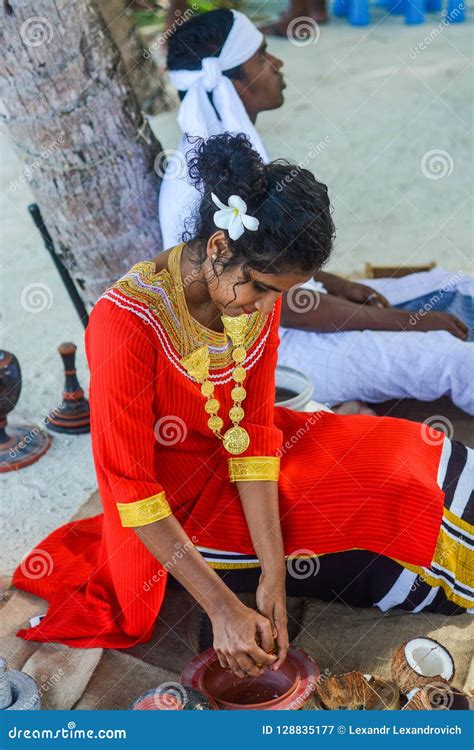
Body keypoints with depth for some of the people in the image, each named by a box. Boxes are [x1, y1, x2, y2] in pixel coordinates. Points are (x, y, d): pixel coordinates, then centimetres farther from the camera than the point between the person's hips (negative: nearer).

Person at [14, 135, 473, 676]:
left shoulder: (259, 299, -11)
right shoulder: (127, 321, -31)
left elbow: (254, 434, -12)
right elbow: (130, 488, -27)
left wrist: (273, 577, -18)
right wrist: (223, 608, -29)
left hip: (234, 461, 6)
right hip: (171, 505, -6)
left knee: (417, 465, -1)